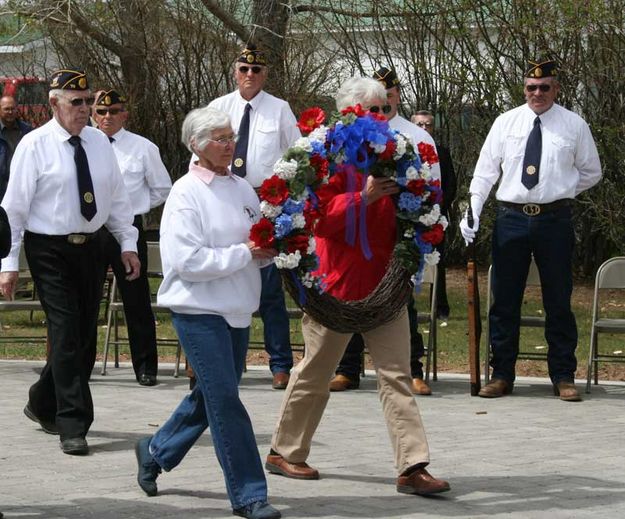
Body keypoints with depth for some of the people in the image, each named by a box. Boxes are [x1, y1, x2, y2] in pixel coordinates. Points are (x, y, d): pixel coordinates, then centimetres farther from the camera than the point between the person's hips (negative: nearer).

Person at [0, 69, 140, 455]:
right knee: (66, 333, -9)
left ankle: (43, 404, 31)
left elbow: (117, 196, 13)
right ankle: (74, 427, -6)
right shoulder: (35, 145, -8)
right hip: (50, 251, -5)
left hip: (90, 247, 5)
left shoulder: (99, 142, 7)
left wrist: (128, 243, 6)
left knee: (84, 333, 10)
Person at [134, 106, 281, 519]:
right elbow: (186, 260, -19)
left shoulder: (241, 188, 10)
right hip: (199, 310, -7)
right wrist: (244, 253, -18)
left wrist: (268, 249, -4)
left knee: (211, 395, 17)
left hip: (237, 309, 8)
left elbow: (260, 245, 19)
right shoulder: (186, 194, -11)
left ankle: (156, 451, 38)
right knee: (225, 399, -8)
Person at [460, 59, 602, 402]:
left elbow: (591, 172, 13)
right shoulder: (506, 123, 5)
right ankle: (501, 375, 13)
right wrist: (472, 213, -3)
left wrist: (562, 192, 1)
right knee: (504, 300, 5)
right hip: (511, 217, 1)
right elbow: (485, 171, 6)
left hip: (554, 219, -1)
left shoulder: (574, 125, 3)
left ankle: (563, 377, 12)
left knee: (558, 302, 4)